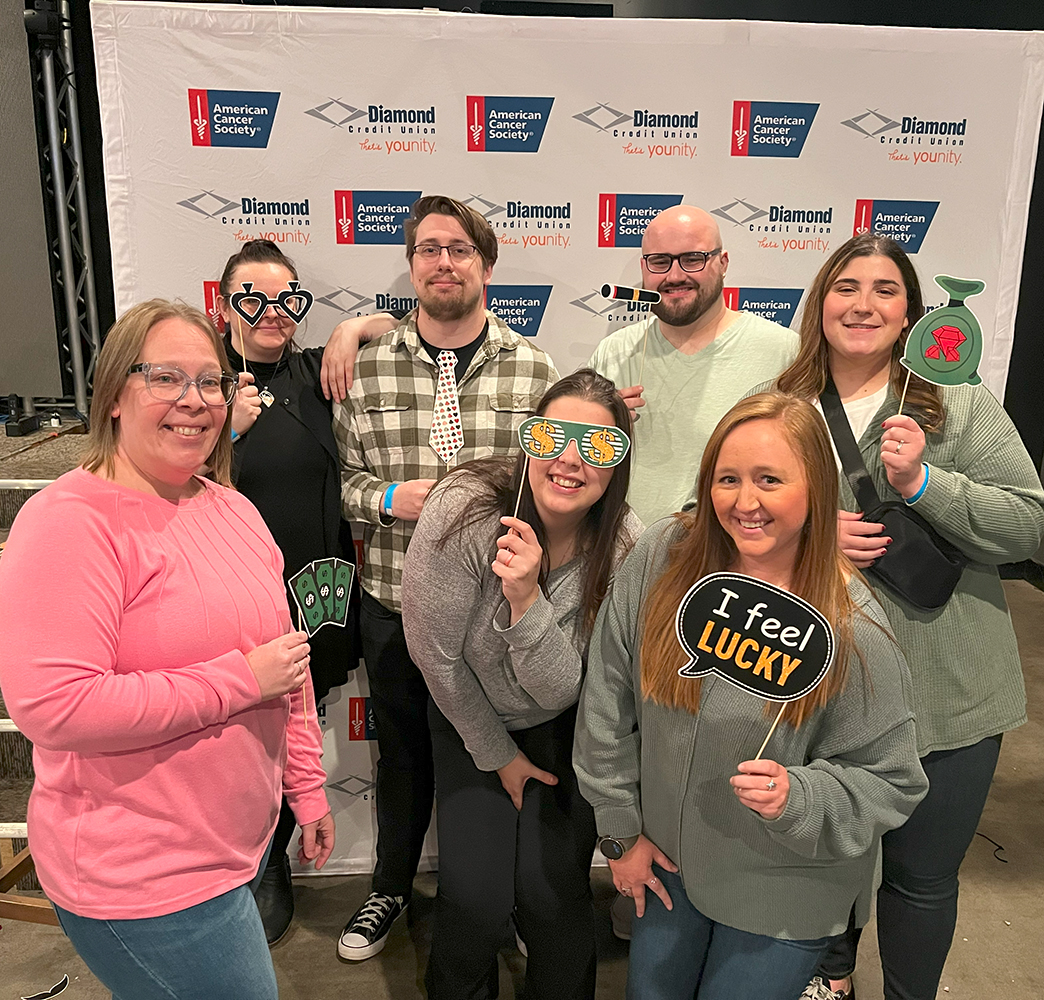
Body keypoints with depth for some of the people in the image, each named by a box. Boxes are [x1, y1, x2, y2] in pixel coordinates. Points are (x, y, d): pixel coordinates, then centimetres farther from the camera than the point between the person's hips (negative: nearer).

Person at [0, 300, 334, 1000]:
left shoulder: (235, 510, 6)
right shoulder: (71, 521, -18)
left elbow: (287, 660, 13)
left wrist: (307, 786, 15)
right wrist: (239, 680, -22)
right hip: (140, 879, -7)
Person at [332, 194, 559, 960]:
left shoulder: (534, 369, -4)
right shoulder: (366, 368, -1)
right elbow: (343, 476, 3)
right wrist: (389, 498, -16)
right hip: (395, 605, 1)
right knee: (403, 750, 20)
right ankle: (391, 888, 45)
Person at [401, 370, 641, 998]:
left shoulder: (624, 547, -23)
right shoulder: (464, 512, -29)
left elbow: (558, 692, -24)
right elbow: (436, 654, -16)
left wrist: (526, 597, -41)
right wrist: (499, 756, -5)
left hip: (561, 729, 1)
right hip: (471, 719, -1)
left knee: (553, 892, -3)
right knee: (476, 896, -5)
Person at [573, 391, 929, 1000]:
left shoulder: (853, 630, -23)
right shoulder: (662, 557, -16)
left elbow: (889, 781, -11)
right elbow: (607, 703, -7)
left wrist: (797, 798, -30)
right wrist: (621, 829, -1)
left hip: (783, 898, -3)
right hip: (667, 862, 3)